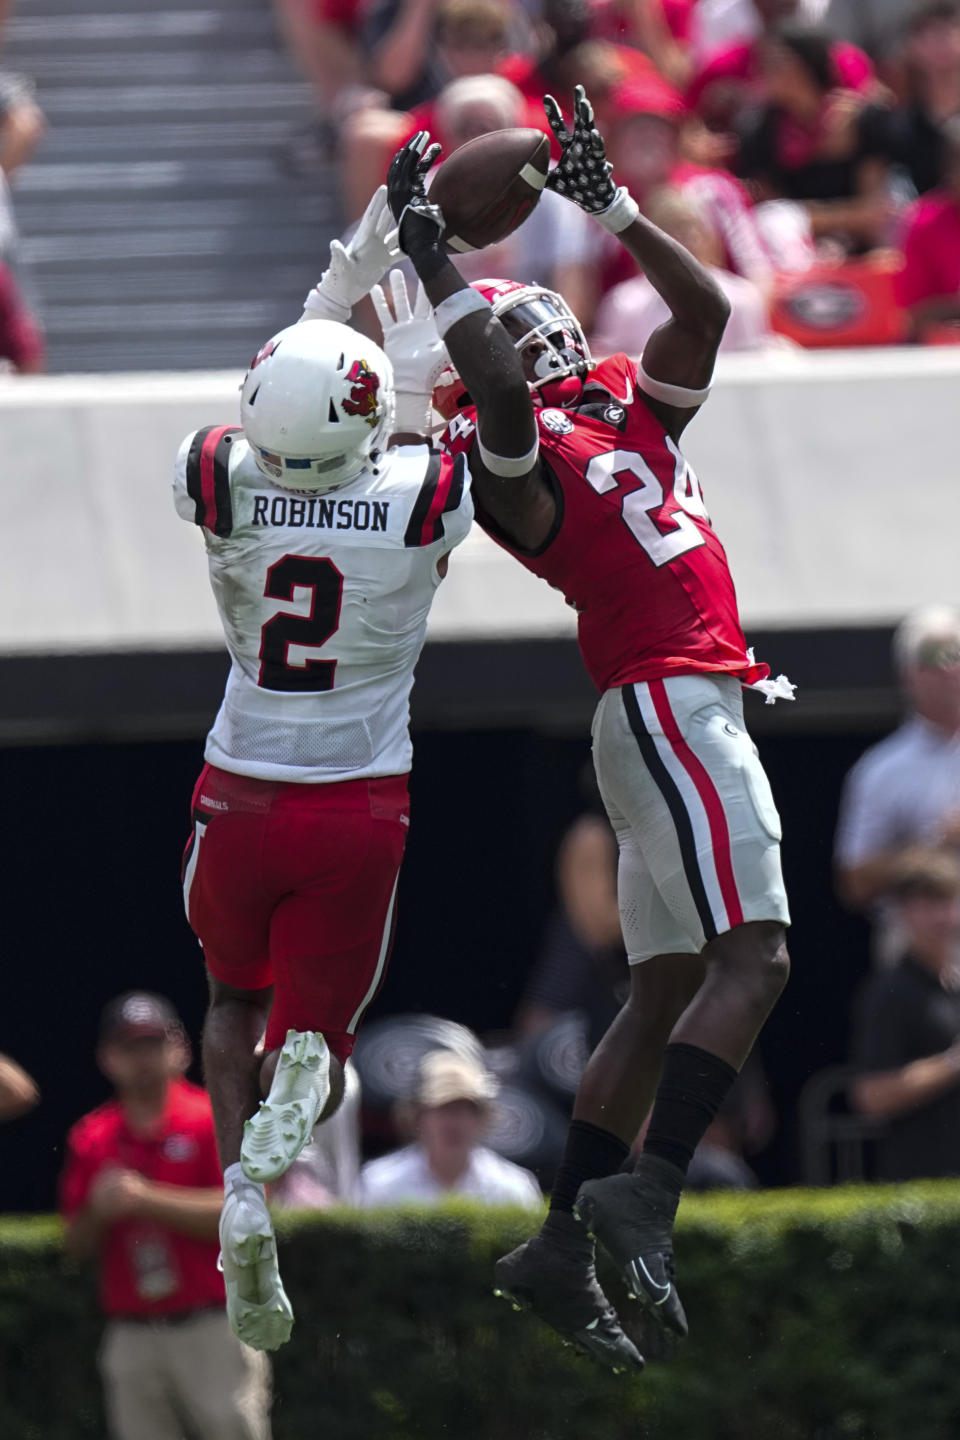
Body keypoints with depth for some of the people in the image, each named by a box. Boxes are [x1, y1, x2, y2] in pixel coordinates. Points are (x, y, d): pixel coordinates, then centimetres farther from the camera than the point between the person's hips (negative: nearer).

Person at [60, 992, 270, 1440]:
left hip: (213, 1332, -4)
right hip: (131, 1333, 4)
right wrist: (98, 1213, -9)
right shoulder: (90, 1138, 12)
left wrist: (146, 1199, -17)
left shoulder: (214, 1121, -1)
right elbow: (78, 1247, 13)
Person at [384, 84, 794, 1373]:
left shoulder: (630, 408, 18)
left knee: (665, 992, 8)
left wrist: (608, 204, 16)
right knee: (750, 961, -18)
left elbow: (705, 308, 21)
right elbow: (494, 391, -29)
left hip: (680, 715, 9)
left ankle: (563, 1247, 8)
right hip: (671, 702, -9)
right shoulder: (515, 455, -7)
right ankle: (643, 1194, -25)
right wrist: (432, 261, -22)